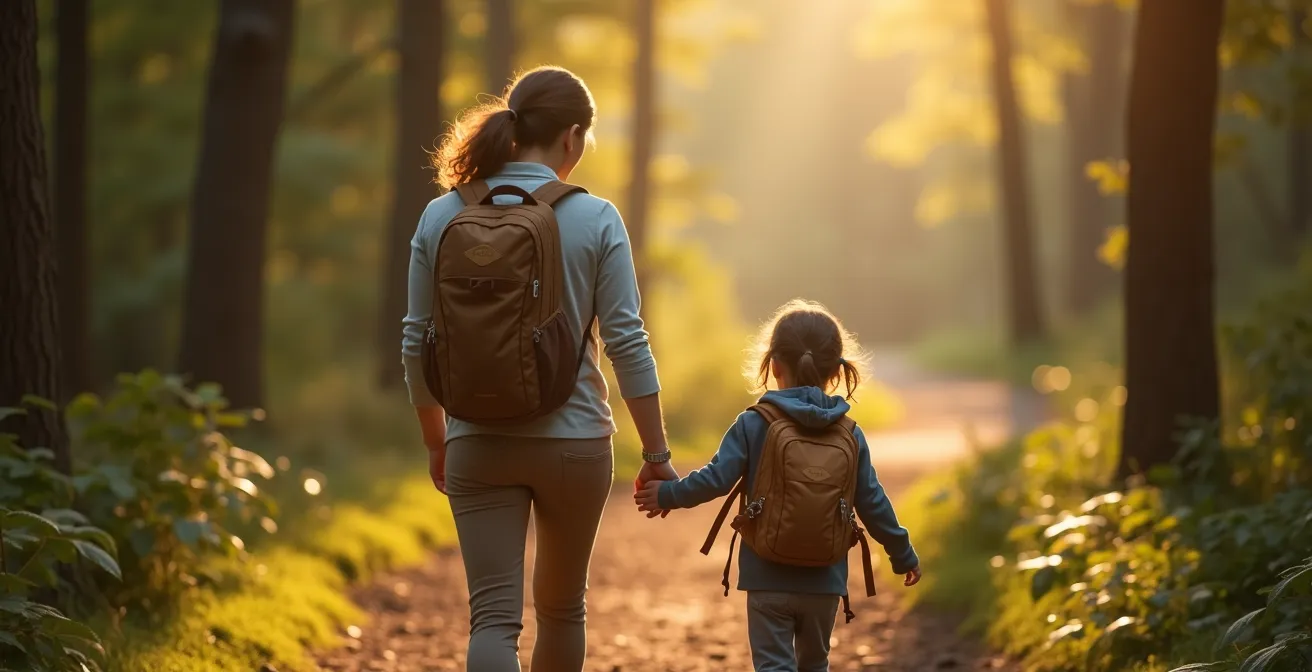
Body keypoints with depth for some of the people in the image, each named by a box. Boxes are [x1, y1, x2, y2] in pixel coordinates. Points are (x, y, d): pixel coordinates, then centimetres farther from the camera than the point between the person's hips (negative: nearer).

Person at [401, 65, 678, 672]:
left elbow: (417, 343, 4)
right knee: (562, 608, 19)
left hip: (478, 446, 1)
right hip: (574, 441, -1)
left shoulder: (441, 217, -1)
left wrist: (435, 441, 17)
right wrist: (657, 453, 0)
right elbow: (626, 343, -8)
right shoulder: (594, 219, -7)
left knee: (493, 616, -1)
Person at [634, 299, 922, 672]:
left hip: (768, 578, -3)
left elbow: (716, 479, -13)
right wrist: (903, 555, 14)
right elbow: (873, 504, 2)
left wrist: (667, 494, 2)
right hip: (824, 581, 3)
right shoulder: (849, 434, 0)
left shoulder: (754, 424, -8)